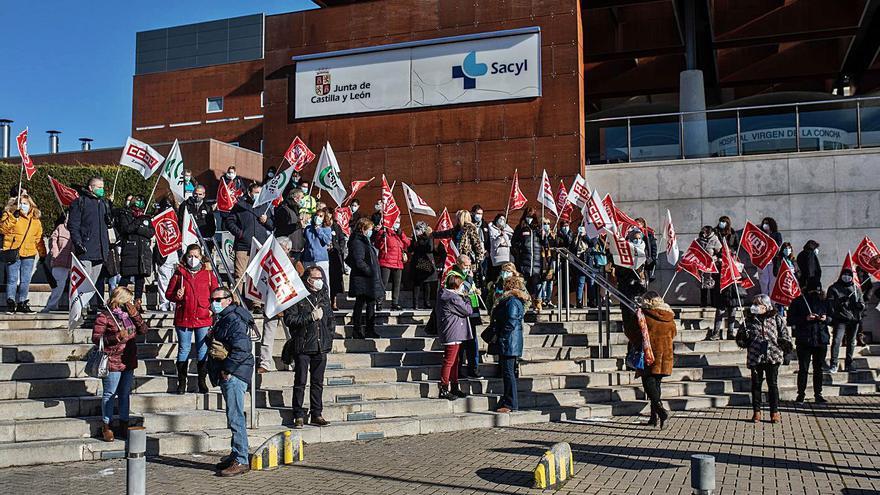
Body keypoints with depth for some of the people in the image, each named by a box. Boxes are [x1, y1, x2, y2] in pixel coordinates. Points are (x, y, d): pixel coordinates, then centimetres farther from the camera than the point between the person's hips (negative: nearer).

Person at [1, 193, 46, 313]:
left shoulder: (36, 221, 15)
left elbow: (39, 239, 21)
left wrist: (42, 254, 19)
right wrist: (14, 217, -20)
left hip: (29, 254, 4)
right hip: (13, 253, -4)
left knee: (25, 281, 7)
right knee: (12, 280, -4)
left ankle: (22, 303, 15)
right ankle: (10, 303, 2)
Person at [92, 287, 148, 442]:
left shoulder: (129, 314, 11)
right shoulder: (104, 316, -8)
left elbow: (144, 330, 7)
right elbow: (96, 338, -12)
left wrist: (135, 315, -5)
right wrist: (116, 337, -23)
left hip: (129, 362, 6)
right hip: (112, 362, -6)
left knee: (125, 394, 13)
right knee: (109, 394, 1)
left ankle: (124, 425, 23)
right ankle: (106, 426, 11)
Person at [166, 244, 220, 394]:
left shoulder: (208, 273, 5)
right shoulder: (179, 273, 4)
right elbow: (168, 293, 8)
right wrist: (176, 296, -13)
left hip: (203, 319, 0)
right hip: (183, 318, 0)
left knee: (203, 351, 6)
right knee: (183, 350, 6)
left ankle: (202, 382, 16)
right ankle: (181, 383, 15)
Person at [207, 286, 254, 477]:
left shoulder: (234, 320, -14)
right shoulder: (221, 319, 19)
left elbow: (242, 349, -25)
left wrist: (227, 370, -19)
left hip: (235, 375, -10)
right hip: (227, 375, 10)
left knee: (235, 417, -10)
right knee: (234, 417, 15)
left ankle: (241, 461, -7)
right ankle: (236, 455, 23)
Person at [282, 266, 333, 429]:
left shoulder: (324, 297, 13)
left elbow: (330, 319, 23)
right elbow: (289, 320, -12)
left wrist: (329, 337, 13)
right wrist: (311, 317, -15)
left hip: (321, 348, 5)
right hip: (302, 347, -5)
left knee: (318, 382, 10)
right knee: (300, 382, -1)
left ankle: (316, 415, 17)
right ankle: (299, 416, 6)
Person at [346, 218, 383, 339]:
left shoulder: (365, 241, 19)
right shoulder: (357, 242, -14)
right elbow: (359, 262, -22)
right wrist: (370, 272, -18)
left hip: (369, 280, 10)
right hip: (362, 280, -10)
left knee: (371, 304, 12)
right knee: (360, 304, -3)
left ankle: (371, 330, 18)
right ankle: (358, 332, 3)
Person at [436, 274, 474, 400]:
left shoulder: (444, 295, 10)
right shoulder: (454, 298, -20)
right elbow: (468, 311, -13)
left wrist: (463, 297, 8)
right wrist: (466, 298, 1)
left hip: (453, 335, 11)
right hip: (452, 334, -11)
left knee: (455, 361, 18)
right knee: (449, 362, -6)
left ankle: (454, 388, 27)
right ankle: (443, 390, -2)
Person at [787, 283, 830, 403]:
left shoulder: (824, 302, 11)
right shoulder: (798, 302, 1)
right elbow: (791, 320, -3)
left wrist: (826, 319, -5)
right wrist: (805, 318, -17)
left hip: (821, 340, 3)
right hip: (804, 341, -3)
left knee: (819, 368, 7)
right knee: (803, 368, -2)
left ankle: (818, 394, 15)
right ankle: (801, 394, 5)